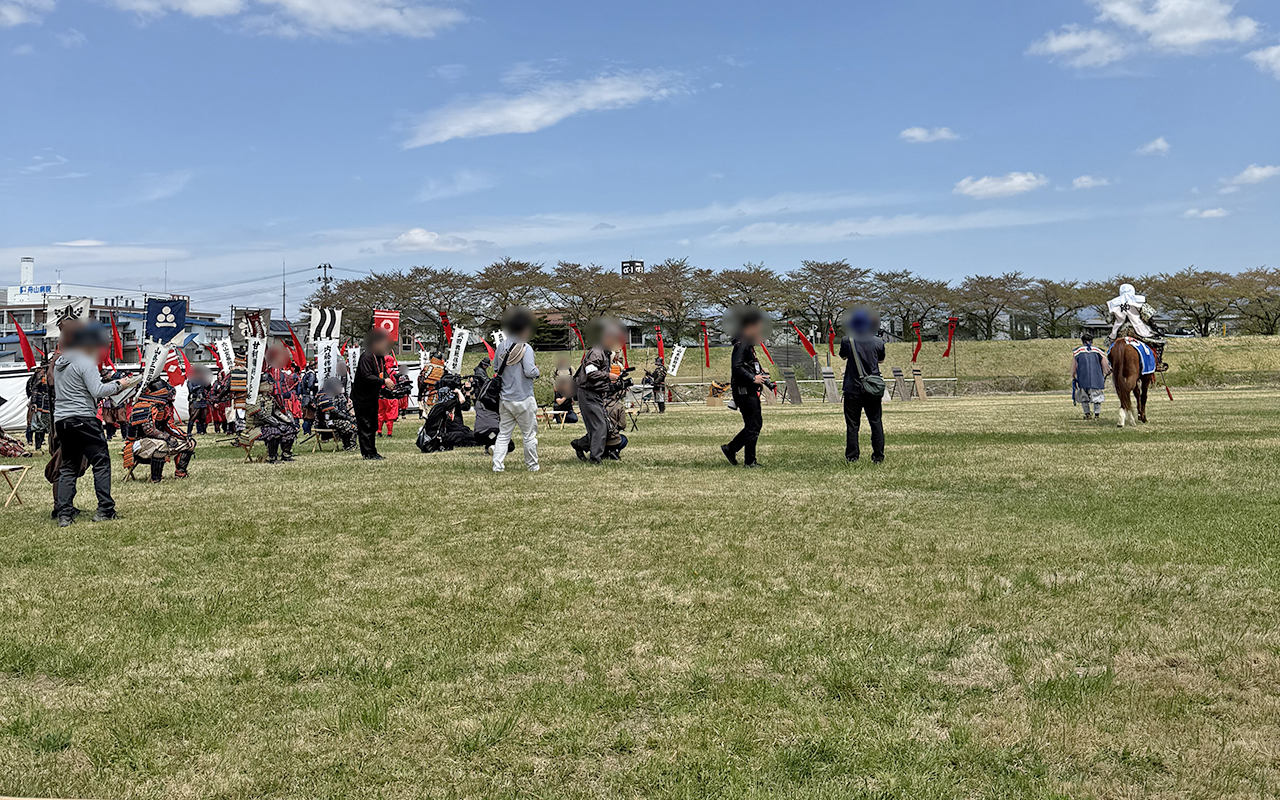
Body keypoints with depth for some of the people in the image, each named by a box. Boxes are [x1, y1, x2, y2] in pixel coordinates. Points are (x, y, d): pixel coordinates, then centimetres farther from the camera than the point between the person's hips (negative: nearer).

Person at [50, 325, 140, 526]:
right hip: (83, 418, -8)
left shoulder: (59, 363, 18)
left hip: (61, 419, 8)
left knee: (68, 468, 10)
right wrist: (118, 385, -2)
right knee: (101, 463, -2)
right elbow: (97, 391, -16)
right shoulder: (86, 362, -8)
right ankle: (105, 510, -7)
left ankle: (64, 514, 3)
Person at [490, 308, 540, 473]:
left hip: (504, 399, 6)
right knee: (529, 435, 7)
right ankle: (532, 465, 15)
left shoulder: (501, 346, 6)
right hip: (523, 399, -6)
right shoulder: (525, 348, -14)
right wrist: (537, 369, 1)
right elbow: (530, 372, -20)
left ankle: (497, 465, 3)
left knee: (503, 434, 10)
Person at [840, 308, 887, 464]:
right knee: (876, 423, 9)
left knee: (852, 424, 6)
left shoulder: (847, 340, -7)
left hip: (853, 388, -1)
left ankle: (851, 456, 7)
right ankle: (878, 457, 10)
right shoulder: (878, 342, -4)